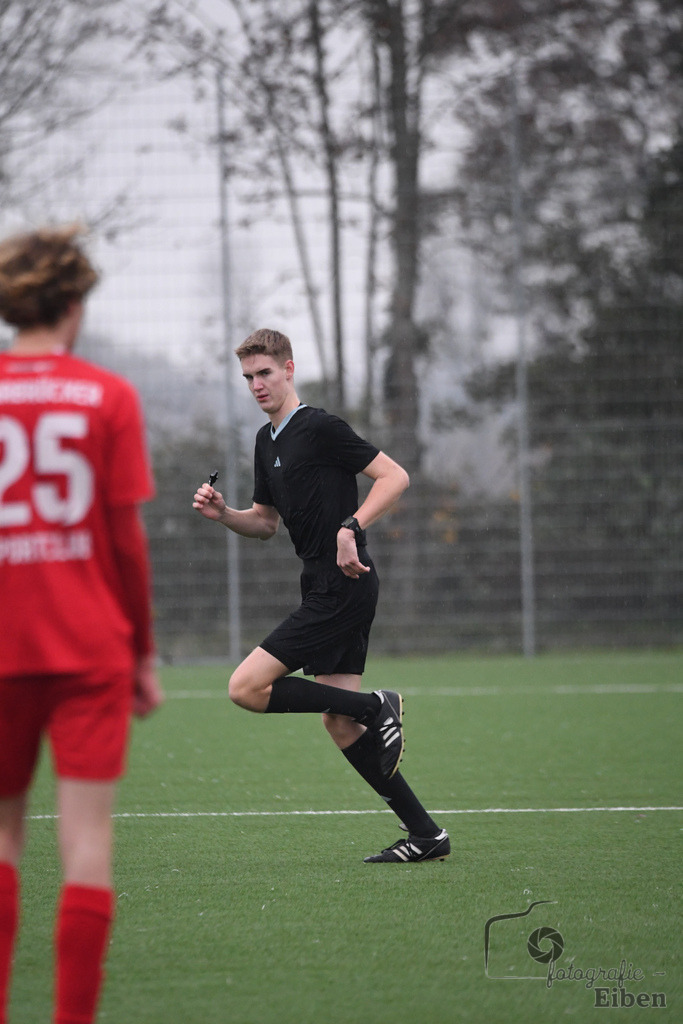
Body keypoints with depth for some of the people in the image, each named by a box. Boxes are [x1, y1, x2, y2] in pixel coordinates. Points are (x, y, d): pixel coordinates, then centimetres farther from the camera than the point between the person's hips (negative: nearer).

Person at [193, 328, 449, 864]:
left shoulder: (320, 427, -11)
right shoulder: (267, 441, 17)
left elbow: (395, 476, -15)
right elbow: (266, 521, 26)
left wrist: (351, 528, -25)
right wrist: (223, 513, 7)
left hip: (343, 586, -9)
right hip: (325, 588, 9)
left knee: (247, 687, -12)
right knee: (340, 724, 6)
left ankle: (377, 706, -7)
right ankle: (425, 834, 8)